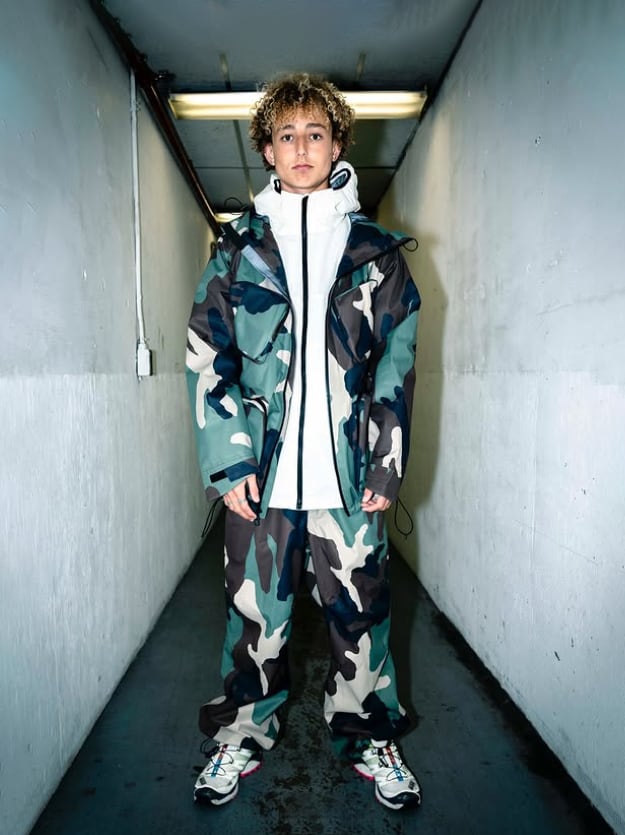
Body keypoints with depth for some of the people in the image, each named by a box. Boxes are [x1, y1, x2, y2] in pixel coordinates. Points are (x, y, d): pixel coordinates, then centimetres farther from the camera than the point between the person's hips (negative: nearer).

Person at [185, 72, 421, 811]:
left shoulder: (375, 249, 9)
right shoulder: (239, 249, 8)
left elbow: (397, 362, 6)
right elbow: (206, 358, 2)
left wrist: (387, 462, -1)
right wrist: (229, 460, -6)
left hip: (349, 471, 1)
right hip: (261, 470, 0)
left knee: (360, 610, 10)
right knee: (255, 612, 11)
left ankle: (369, 738, 33)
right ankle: (243, 736, 34)